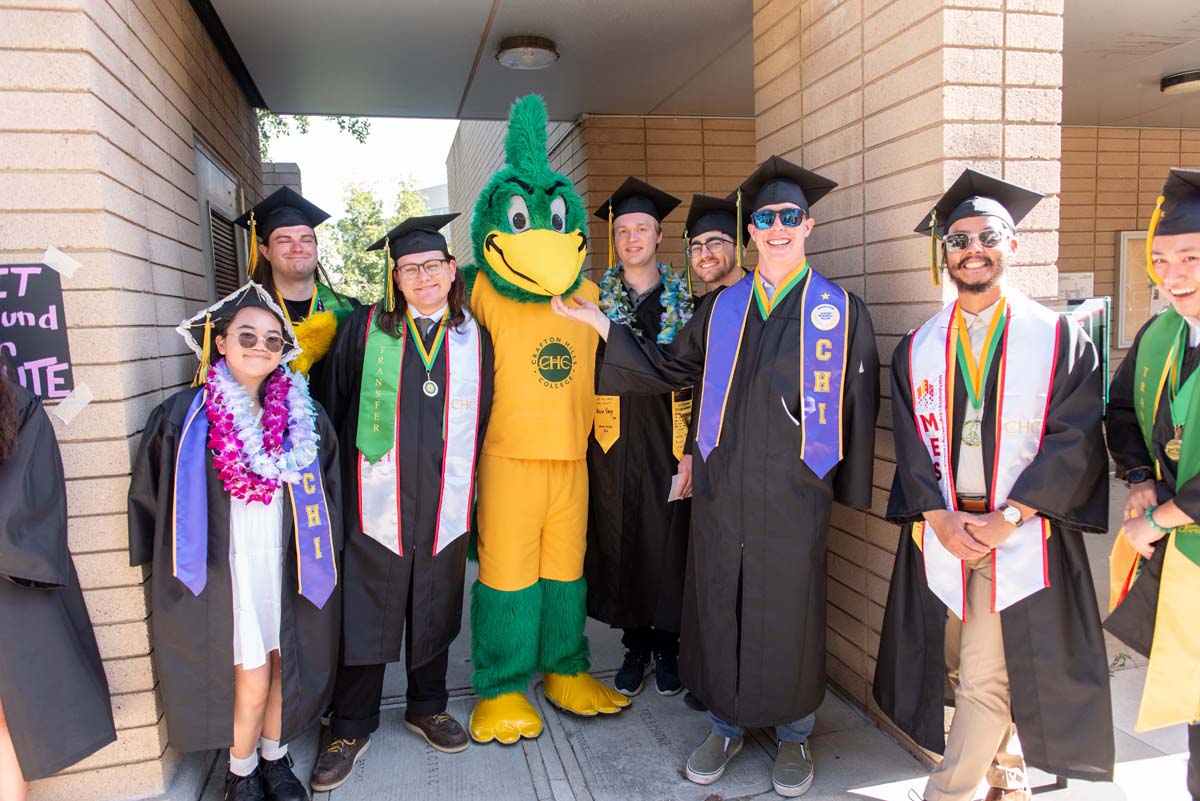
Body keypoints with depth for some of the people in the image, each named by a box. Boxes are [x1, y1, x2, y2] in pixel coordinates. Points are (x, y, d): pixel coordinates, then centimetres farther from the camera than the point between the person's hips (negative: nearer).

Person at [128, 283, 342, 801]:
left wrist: (320, 554, 9)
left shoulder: (304, 417, 2)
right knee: (251, 679, 1)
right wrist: (170, 565, 2)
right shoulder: (182, 417, -6)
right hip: (224, 569, -3)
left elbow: (326, 493, 10)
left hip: (287, 565, 3)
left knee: (283, 668, 12)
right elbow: (150, 496, 0)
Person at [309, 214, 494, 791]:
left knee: (434, 612, 15)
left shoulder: (474, 338, 5)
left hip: (446, 504, 2)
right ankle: (351, 728, 24)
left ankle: (426, 708, 36)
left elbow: (485, 420, 11)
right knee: (366, 616, 5)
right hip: (378, 503, -2)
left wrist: (469, 484, 8)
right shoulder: (364, 330, -1)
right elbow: (336, 409, 1)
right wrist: (345, 481, 0)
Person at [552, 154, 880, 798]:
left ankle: (793, 733, 30)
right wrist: (598, 322, 11)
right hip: (720, 488, 3)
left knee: (789, 613, 7)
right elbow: (669, 366, 15)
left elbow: (857, 404, 2)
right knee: (719, 605, 10)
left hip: (793, 493, -2)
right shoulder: (722, 308, 9)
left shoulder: (840, 310, 0)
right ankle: (727, 725, 31)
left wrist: (850, 490, 1)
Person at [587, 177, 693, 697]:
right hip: (614, 439, 1)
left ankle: (668, 645, 20)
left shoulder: (682, 299, 4)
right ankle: (636, 643, 22)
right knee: (620, 539, 6)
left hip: (666, 434, -1)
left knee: (667, 539, 3)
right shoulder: (597, 298, 7)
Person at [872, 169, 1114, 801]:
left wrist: (1003, 519, -15)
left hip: (1021, 533, -3)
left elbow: (1075, 439, -6)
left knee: (986, 682, -6)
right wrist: (940, 517, -11)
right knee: (975, 674, 13)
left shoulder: (1059, 339, 1)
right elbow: (910, 441, 4)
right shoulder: (918, 347, 9)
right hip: (939, 530, 3)